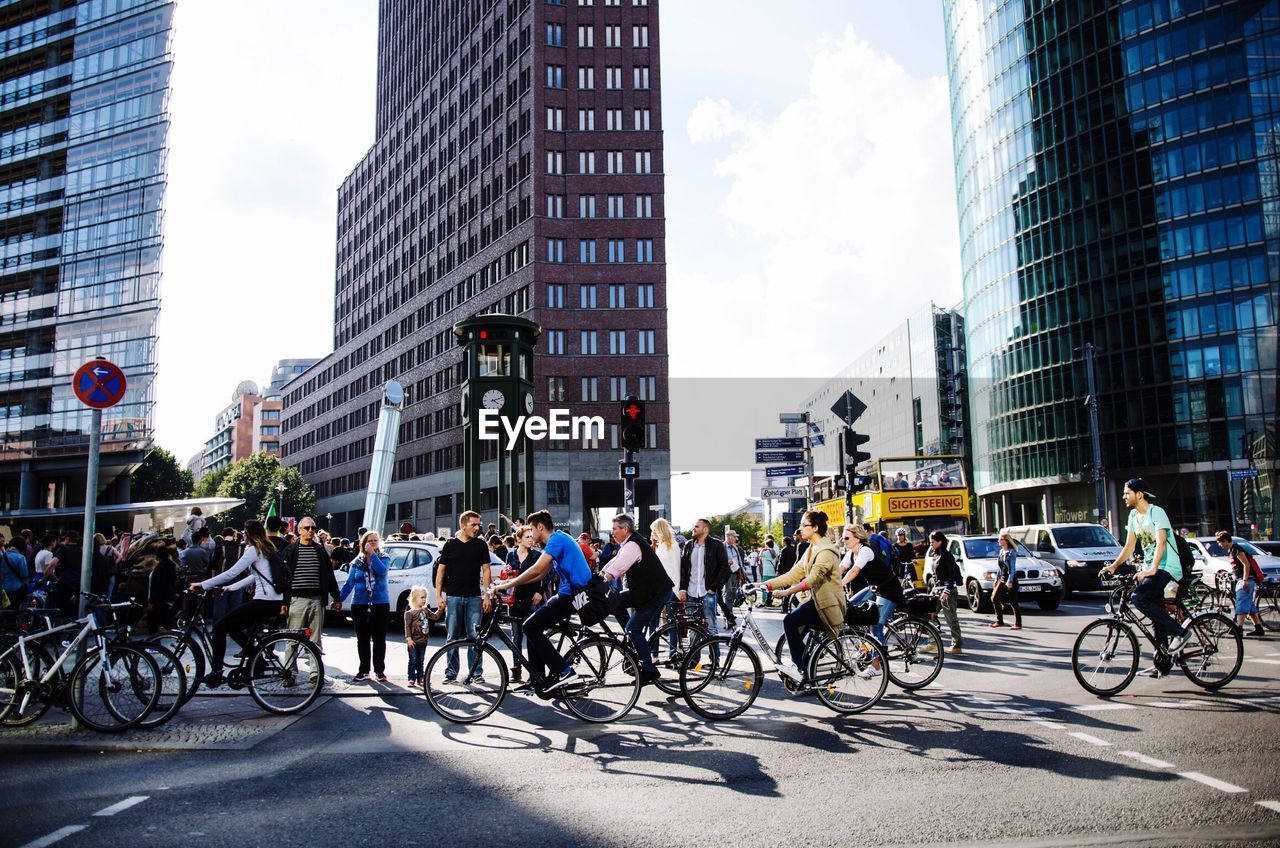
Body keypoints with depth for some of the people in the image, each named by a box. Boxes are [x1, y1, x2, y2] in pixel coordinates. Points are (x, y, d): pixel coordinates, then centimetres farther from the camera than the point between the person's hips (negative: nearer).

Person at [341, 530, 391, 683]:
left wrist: (372, 554, -17)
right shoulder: (356, 562, 8)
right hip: (360, 605, 2)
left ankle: (380, 671, 11)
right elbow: (349, 583, 6)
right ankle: (364, 671, 17)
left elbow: (382, 571, -19)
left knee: (379, 639, 2)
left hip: (380, 604, -2)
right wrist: (339, 599, -5)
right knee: (362, 639, 7)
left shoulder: (383, 558, 3)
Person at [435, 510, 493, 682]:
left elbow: (486, 570, 6)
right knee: (453, 637, 6)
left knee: (475, 637, 0)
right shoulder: (450, 544, 5)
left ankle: (476, 672, 7)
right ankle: (451, 672, 14)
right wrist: (438, 595, 1)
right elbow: (441, 570, 8)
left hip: (474, 597, 0)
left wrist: (487, 596, -1)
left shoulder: (481, 545, 6)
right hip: (453, 597, 0)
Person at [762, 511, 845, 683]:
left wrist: (787, 591, -40)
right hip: (816, 601, 10)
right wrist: (766, 585, 1)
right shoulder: (811, 549, 14)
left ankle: (797, 666, -12)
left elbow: (813, 579, -30)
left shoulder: (826, 551, -17)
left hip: (827, 604, -10)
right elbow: (794, 574, 9)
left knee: (790, 621, -22)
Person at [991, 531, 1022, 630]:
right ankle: (999, 621, 12)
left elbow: (1012, 568, -16)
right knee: (995, 598, 4)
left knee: (1013, 602, -4)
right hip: (1002, 578, 8)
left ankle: (1018, 624, 3)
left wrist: (1010, 581, -21)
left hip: (1011, 578, -8)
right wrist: (997, 579, 18)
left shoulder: (1011, 552, -12)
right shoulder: (1001, 551, 12)